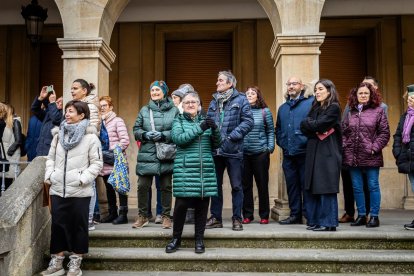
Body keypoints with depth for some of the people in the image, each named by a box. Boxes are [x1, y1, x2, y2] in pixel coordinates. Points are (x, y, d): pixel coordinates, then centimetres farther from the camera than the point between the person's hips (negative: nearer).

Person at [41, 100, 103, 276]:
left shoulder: (90, 137, -5)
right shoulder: (58, 134, 12)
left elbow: (96, 163, -6)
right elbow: (51, 158, 16)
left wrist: (82, 179, -15)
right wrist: (49, 175, 2)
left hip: (79, 191, -4)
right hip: (58, 189, 5)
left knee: (78, 225, 4)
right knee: (58, 224, 8)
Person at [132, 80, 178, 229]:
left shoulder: (174, 110, 3)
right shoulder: (144, 110, 10)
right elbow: (136, 129, 10)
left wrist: (163, 135, -16)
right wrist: (145, 134, -10)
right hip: (147, 154, 2)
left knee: (166, 186, 8)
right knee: (143, 186, 1)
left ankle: (166, 216, 21)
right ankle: (142, 216, 17)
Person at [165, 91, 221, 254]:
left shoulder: (205, 120, 16)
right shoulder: (178, 121, 7)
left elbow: (216, 144, 10)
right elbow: (178, 139, -13)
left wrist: (215, 129, -11)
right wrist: (199, 128, -21)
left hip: (205, 169, 3)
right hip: (185, 169, -3)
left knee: (202, 204, 5)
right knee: (181, 204, -5)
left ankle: (199, 239, 17)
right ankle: (176, 238, 13)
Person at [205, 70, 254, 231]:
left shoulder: (240, 100, -1)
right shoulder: (214, 101, 15)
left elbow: (248, 121, -9)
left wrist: (231, 137, -16)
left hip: (233, 150, -5)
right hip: (215, 150, 5)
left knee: (236, 186, 3)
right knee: (215, 185, 10)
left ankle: (237, 219, 12)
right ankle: (215, 218, 20)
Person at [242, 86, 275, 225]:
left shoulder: (265, 111, 5)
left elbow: (271, 131, 6)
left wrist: (270, 147, -4)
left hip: (260, 152, -1)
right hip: (243, 152, 1)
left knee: (262, 184, 5)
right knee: (246, 185, 5)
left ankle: (264, 215, 15)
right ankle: (247, 215, 15)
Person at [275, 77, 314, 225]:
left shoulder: (311, 102, -2)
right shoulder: (283, 108, 21)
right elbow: (278, 128, 28)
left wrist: (308, 141, -14)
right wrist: (281, 142, 14)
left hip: (305, 152, -6)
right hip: (288, 154, 6)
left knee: (306, 184, -1)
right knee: (291, 184, 10)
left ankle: (308, 213, 9)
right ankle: (295, 214, 18)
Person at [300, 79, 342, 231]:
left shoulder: (333, 108, -4)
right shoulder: (315, 107, 19)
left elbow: (318, 125, -15)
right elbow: (304, 127, 8)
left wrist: (309, 123, 3)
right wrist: (317, 131, -8)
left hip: (327, 153, -7)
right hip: (313, 152, 7)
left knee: (326, 188, -7)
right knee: (312, 188, 6)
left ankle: (328, 223, -2)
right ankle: (314, 220, 13)